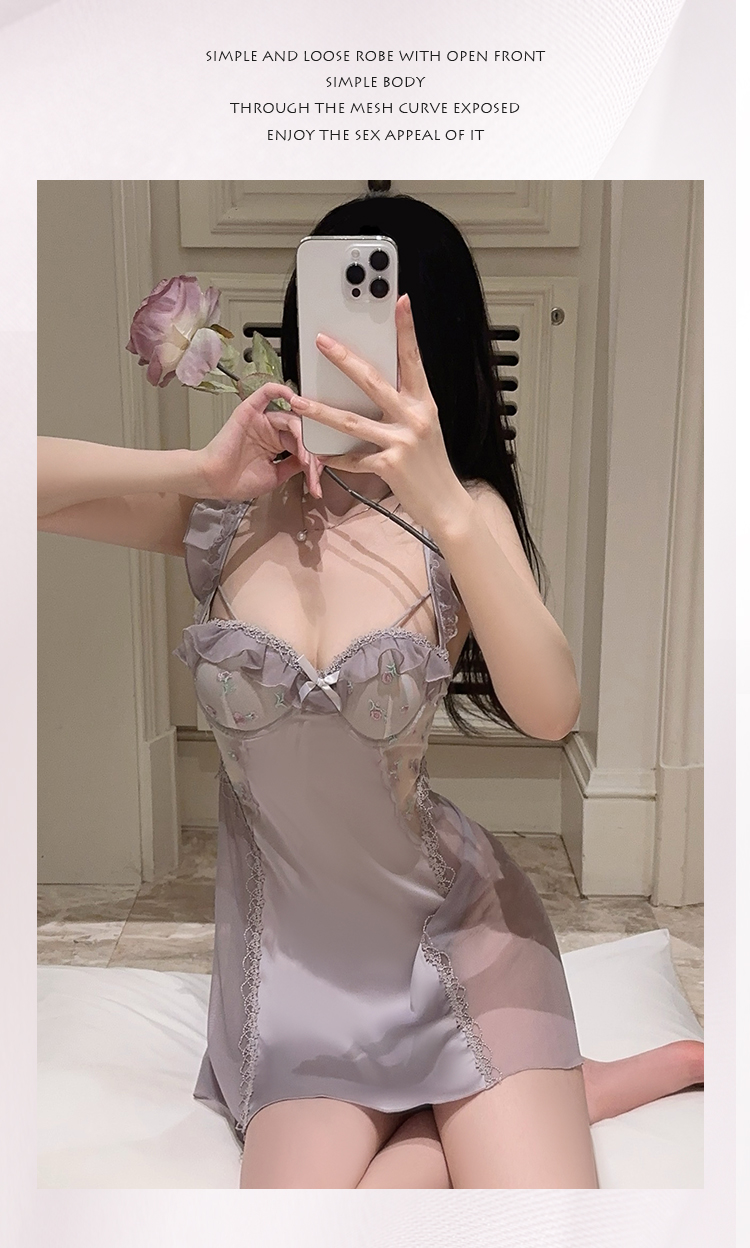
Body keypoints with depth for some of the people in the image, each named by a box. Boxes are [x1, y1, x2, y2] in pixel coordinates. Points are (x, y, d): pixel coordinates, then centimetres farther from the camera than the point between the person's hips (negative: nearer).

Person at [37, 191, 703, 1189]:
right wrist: (199, 470, -21)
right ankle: (545, 1092, 9)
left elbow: (548, 711, -27)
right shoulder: (222, 513, -7)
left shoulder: (463, 515, -10)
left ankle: (547, 1095, 16)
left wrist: (449, 507, -40)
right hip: (297, 952, 2)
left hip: (451, 923, -1)